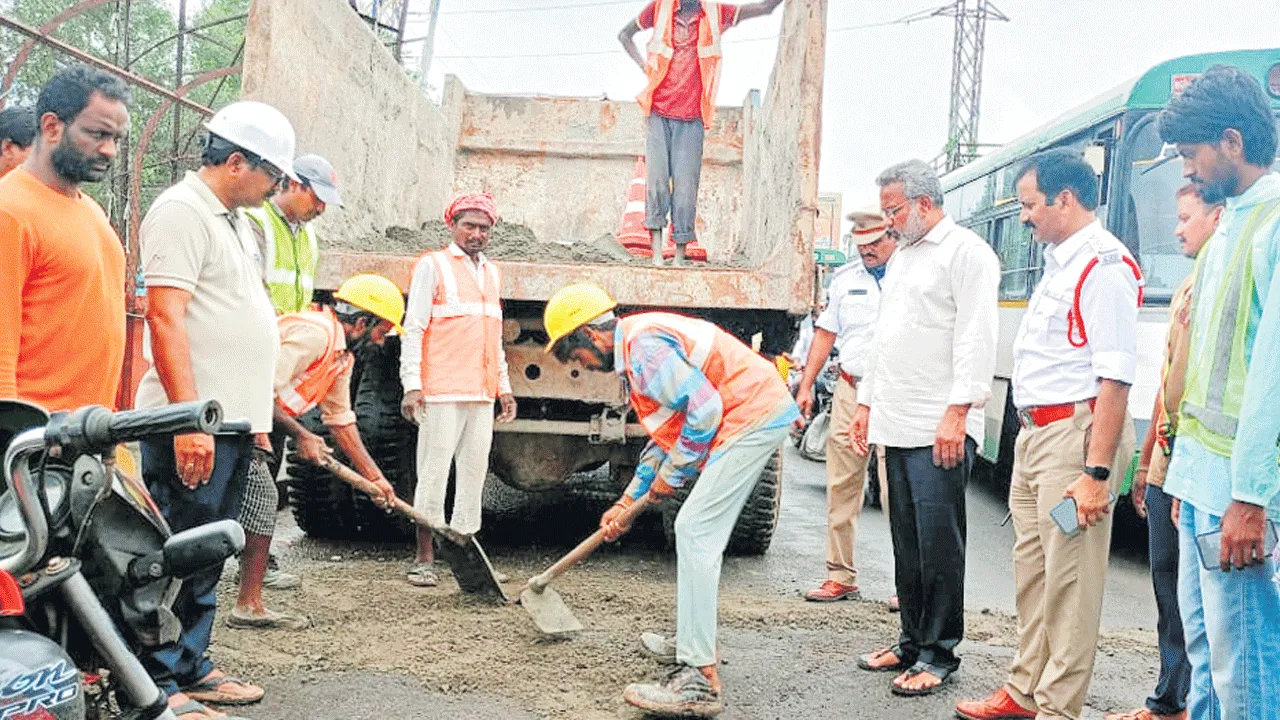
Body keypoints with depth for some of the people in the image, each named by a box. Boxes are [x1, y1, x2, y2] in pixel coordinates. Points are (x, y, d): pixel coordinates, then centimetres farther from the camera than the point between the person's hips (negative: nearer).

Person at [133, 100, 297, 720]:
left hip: (234, 421, 10)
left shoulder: (234, 219, 20)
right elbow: (165, 318, -20)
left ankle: (190, 667, 25)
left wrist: (258, 408, 22)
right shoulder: (182, 211, -11)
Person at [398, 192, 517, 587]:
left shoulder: (491, 273, 20)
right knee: (434, 473, -4)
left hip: (482, 394, 6)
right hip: (441, 392, -6)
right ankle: (425, 559, 1)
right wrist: (412, 384, -13)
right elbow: (413, 328, -5)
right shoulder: (432, 266, 1)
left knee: (474, 474, 7)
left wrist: (504, 386, 22)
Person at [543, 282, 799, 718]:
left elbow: (704, 407, -22)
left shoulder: (643, 345, -16)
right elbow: (666, 431, 27)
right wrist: (627, 503, 28)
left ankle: (700, 682, -15)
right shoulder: (635, 349, 18)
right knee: (697, 532, 21)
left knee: (696, 532, -14)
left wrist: (670, 474, -8)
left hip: (752, 417, -11)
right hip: (758, 417, 11)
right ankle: (693, 640, 35)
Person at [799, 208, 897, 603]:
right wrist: (806, 386, 12)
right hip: (850, 391, 4)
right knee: (842, 487, 5)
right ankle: (840, 577, 13)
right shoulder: (845, 280, 14)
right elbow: (826, 334, 18)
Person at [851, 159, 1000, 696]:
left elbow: (975, 339, -15)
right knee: (906, 542, 13)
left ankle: (939, 655, 3)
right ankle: (912, 642, 21)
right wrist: (867, 404, 22)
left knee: (939, 543, -5)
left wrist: (957, 413, -21)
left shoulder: (965, 252, -6)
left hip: (939, 431, -9)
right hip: (896, 426, 9)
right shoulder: (902, 256, 21)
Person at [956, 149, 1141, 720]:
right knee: (1031, 569, 17)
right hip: (1035, 432, 10)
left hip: (1076, 432, -10)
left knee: (1070, 580, -3)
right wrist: (1031, 433, 18)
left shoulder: (1103, 265, -14)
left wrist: (1097, 471, -26)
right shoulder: (1059, 262, 17)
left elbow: (1115, 377, -22)